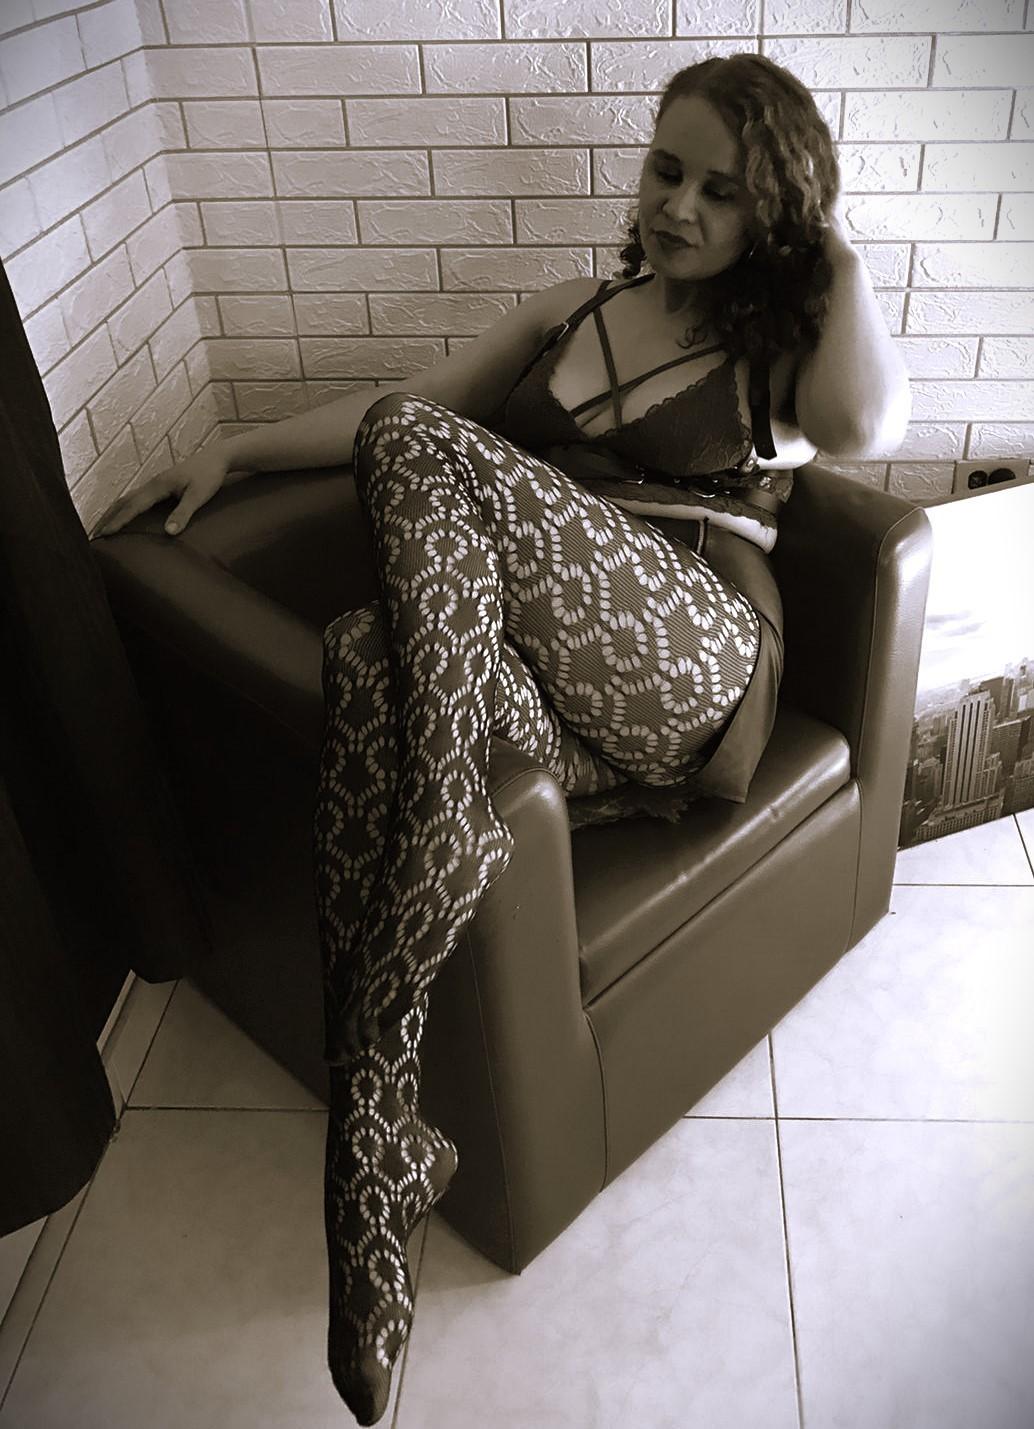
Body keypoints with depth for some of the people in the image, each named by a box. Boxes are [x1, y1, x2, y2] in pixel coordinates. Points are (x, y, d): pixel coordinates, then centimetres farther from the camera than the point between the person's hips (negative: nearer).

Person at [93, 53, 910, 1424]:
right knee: (371, 653, -33)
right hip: (532, 670, 4)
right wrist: (235, 449, 12)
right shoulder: (572, 309, 28)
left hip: (687, 667, -3)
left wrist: (839, 251, 8)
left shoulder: (775, 342, 17)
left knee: (427, 444, -27)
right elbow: (398, 394, 23)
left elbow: (864, 427, -6)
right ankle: (384, 1139, -31)